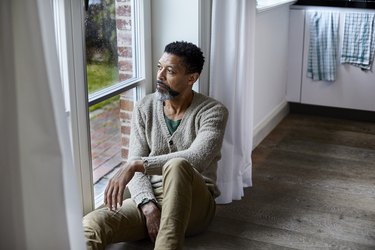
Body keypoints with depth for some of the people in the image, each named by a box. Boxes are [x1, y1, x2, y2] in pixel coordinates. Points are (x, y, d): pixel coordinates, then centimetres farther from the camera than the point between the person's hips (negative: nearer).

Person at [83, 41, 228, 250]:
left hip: (194, 204, -3)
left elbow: (196, 159, -23)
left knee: (177, 166, -39)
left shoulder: (213, 111, -6)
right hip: (150, 198, 3)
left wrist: (136, 165, -29)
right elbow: (134, 161, 0)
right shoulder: (145, 108, 6)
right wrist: (148, 205, -19)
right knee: (90, 225, -27)